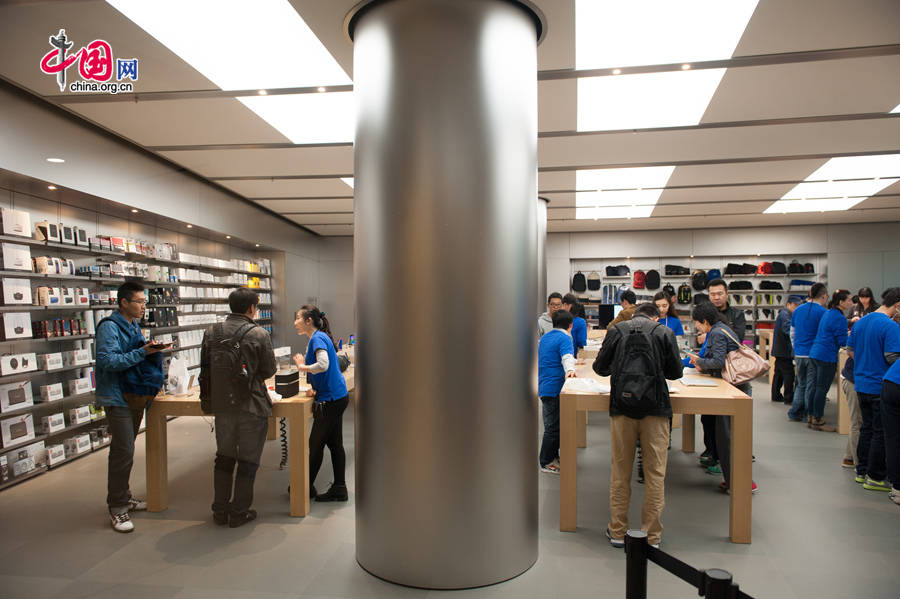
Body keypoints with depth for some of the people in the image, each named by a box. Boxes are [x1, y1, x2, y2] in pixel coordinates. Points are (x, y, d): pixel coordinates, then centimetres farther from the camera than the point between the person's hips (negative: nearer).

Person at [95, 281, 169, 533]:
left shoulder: (134, 325, 13)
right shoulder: (110, 326, -14)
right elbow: (108, 361, -23)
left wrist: (150, 350, 2)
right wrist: (142, 352, -27)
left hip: (135, 396, 9)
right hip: (118, 398, -9)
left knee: (124, 449, 18)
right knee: (123, 452, -7)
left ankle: (123, 496, 29)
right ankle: (117, 507, 4)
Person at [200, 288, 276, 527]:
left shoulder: (212, 332, 1)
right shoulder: (259, 334, -13)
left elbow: (205, 368, 7)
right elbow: (269, 370, -6)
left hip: (221, 406, 5)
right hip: (252, 407, -5)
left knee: (224, 458, 19)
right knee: (248, 461, 8)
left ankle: (220, 511, 28)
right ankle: (239, 513, 17)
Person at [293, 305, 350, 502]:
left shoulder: (318, 338, -15)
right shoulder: (318, 338, 15)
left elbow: (323, 365, -30)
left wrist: (302, 366, -14)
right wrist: (314, 388, 9)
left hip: (330, 400, -10)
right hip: (337, 397, 10)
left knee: (316, 445, 4)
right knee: (334, 444, 12)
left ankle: (306, 487, 19)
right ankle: (339, 489, 19)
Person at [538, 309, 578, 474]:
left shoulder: (545, 337, 17)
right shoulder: (564, 338, -10)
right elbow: (567, 356, -29)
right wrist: (570, 370, -46)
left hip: (543, 386, 9)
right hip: (554, 387, -9)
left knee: (552, 424, 19)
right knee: (553, 427, -1)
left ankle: (553, 456, 30)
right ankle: (546, 463, 5)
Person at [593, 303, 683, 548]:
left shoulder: (617, 330, 7)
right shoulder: (664, 332, 4)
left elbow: (599, 367, 9)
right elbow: (676, 371, 5)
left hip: (622, 406, 1)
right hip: (655, 407, -1)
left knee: (620, 472, 10)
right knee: (655, 473, 8)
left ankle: (618, 531, 19)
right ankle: (652, 535, 14)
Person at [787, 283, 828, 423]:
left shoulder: (798, 310, 7)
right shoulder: (822, 312, -11)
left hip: (799, 354, 5)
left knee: (801, 384, 16)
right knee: (812, 386, 5)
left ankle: (794, 413, 16)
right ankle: (809, 416, 13)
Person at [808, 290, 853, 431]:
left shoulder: (828, 313, 14)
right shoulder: (839, 318, -14)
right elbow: (843, 341, -13)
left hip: (815, 353, 9)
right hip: (827, 356, -9)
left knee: (816, 387, 14)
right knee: (822, 388, -2)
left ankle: (812, 417, 20)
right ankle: (818, 420, 4)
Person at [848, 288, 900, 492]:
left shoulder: (859, 322, 7)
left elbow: (850, 349, 13)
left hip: (861, 384, 7)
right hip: (881, 387, -7)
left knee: (867, 428, 17)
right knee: (881, 433, 3)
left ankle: (862, 471, 24)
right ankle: (875, 477, 10)